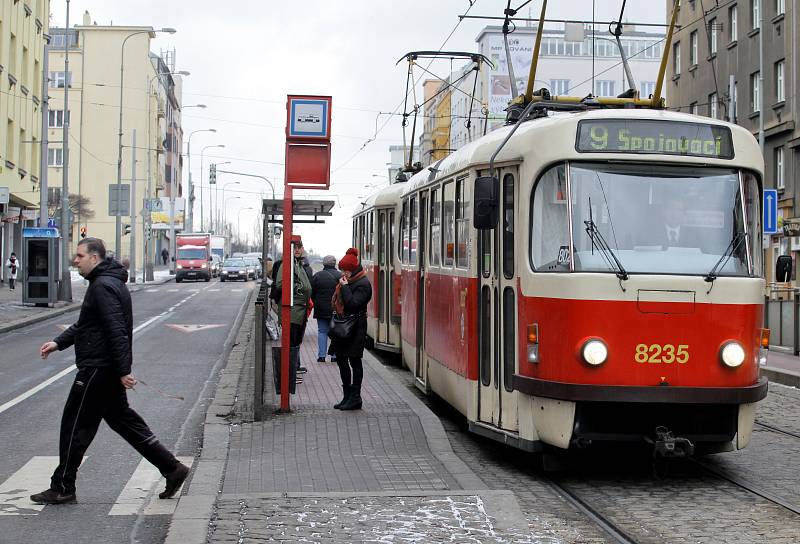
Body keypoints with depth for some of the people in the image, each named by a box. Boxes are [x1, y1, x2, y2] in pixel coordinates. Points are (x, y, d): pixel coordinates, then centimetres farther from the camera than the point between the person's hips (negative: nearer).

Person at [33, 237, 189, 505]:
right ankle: (172, 468, 14)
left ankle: (62, 488, 10)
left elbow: (116, 332, -24)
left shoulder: (103, 287, -17)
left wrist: (123, 370, -26)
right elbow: (84, 325, 25)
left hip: (97, 369, -10)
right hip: (109, 370, 10)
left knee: (75, 425, 0)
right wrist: (58, 342, 15)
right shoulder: (105, 283, 17)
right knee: (122, 419, 14)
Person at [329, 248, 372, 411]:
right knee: (341, 359, 12)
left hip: (355, 327, -9)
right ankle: (347, 396, 20)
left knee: (354, 361, -4)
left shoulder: (363, 284, -13)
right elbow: (337, 302, 21)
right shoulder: (347, 281, 13)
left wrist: (344, 287, -18)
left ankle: (355, 398, 3)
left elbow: (353, 304, -24)